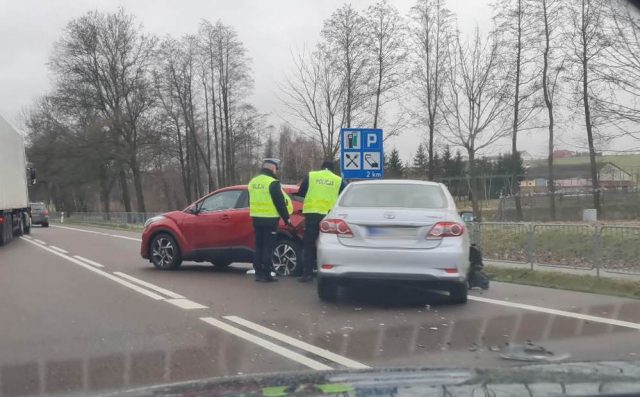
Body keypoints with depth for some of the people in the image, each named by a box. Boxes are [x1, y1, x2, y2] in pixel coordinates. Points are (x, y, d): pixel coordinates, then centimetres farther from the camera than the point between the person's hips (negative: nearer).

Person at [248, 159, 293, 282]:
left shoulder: (253, 182, 12)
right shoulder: (273, 183, -13)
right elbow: (280, 203, -14)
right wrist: (286, 218, -5)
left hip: (256, 218, 7)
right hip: (269, 220, -7)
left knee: (259, 247, 12)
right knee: (267, 247, -3)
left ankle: (258, 273, 14)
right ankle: (266, 274, -2)